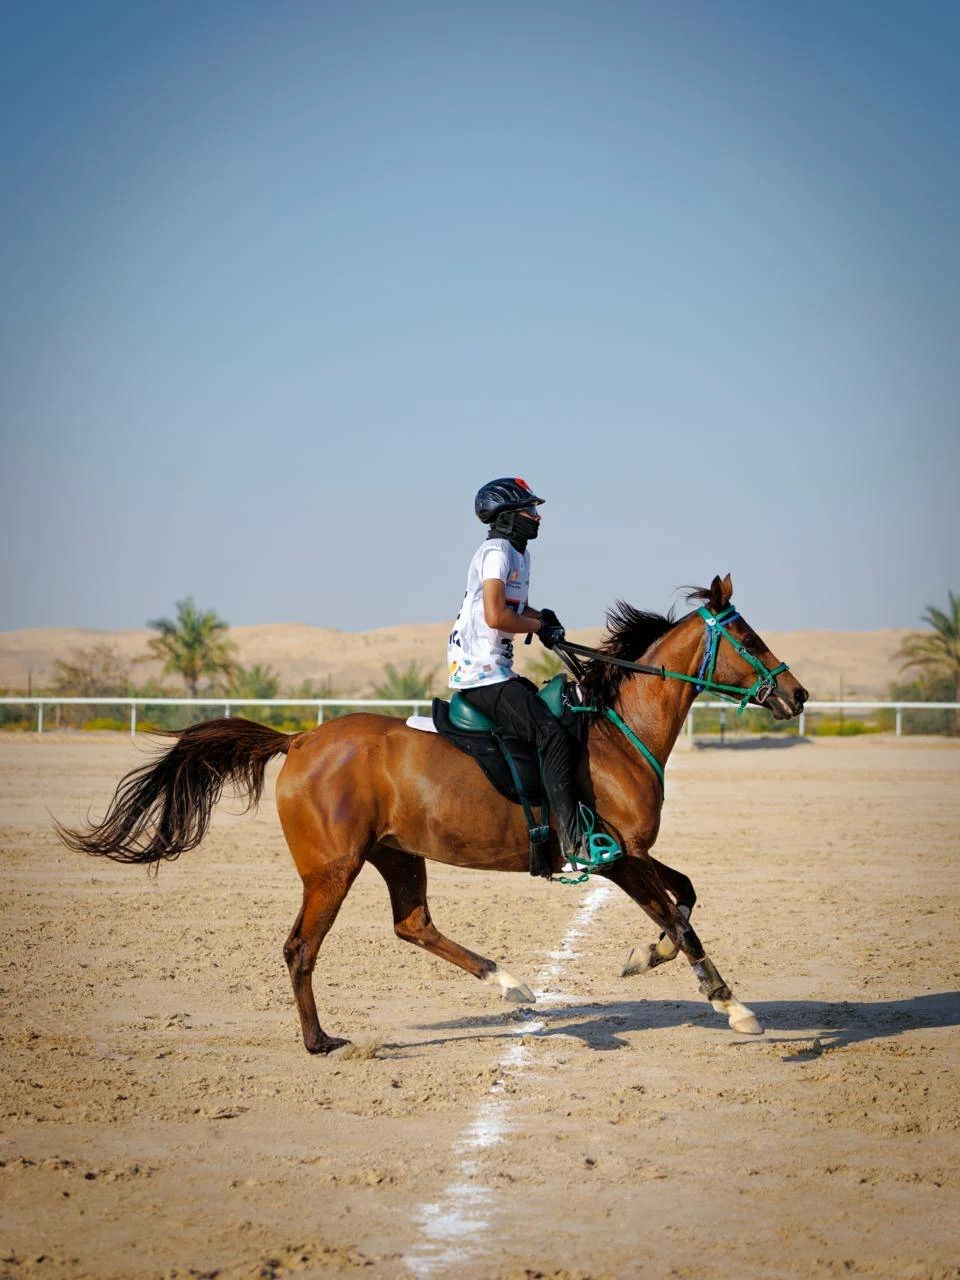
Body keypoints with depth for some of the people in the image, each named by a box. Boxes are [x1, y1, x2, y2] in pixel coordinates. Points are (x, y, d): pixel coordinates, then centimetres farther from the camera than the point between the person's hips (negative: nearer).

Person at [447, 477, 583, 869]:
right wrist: (538, 626, -8)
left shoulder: (519, 553, 18)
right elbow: (495, 616, -22)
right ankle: (575, 839, -27)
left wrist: (541, 616, 12)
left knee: (561, 715, 17)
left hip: (495, 672, 11)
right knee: (553, 736, -20)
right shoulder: (496, 551, -12)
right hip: (482, 674, -11)